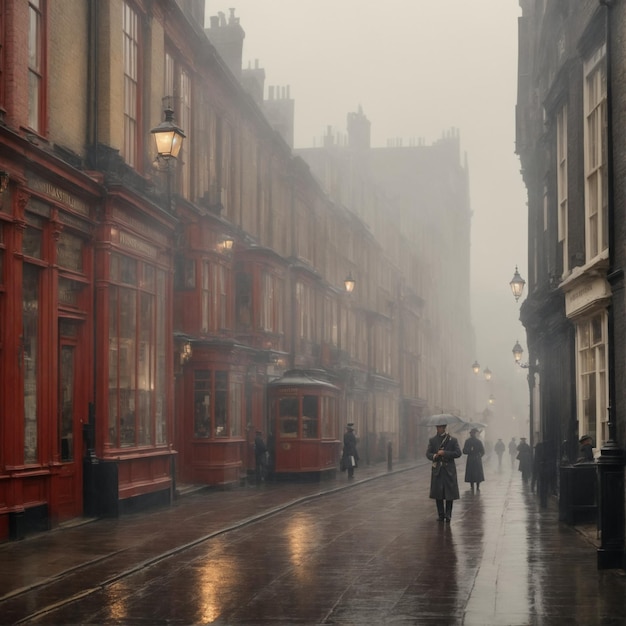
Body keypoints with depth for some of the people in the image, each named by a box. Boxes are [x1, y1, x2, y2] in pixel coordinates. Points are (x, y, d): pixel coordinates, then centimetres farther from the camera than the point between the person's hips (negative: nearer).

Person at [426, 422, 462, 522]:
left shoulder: (452, 440, 3)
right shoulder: (432, 440, 10)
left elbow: (458, 453, -4)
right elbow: (428, 453, 6)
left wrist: (445, 453, -13)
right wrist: (434, 456, -17)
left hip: (449, 470, -2)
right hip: (437, 470, 2)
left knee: (450, 492, -5)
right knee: (437, 493, 1)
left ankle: (448, 514, 3)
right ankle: (441, 515, 9)